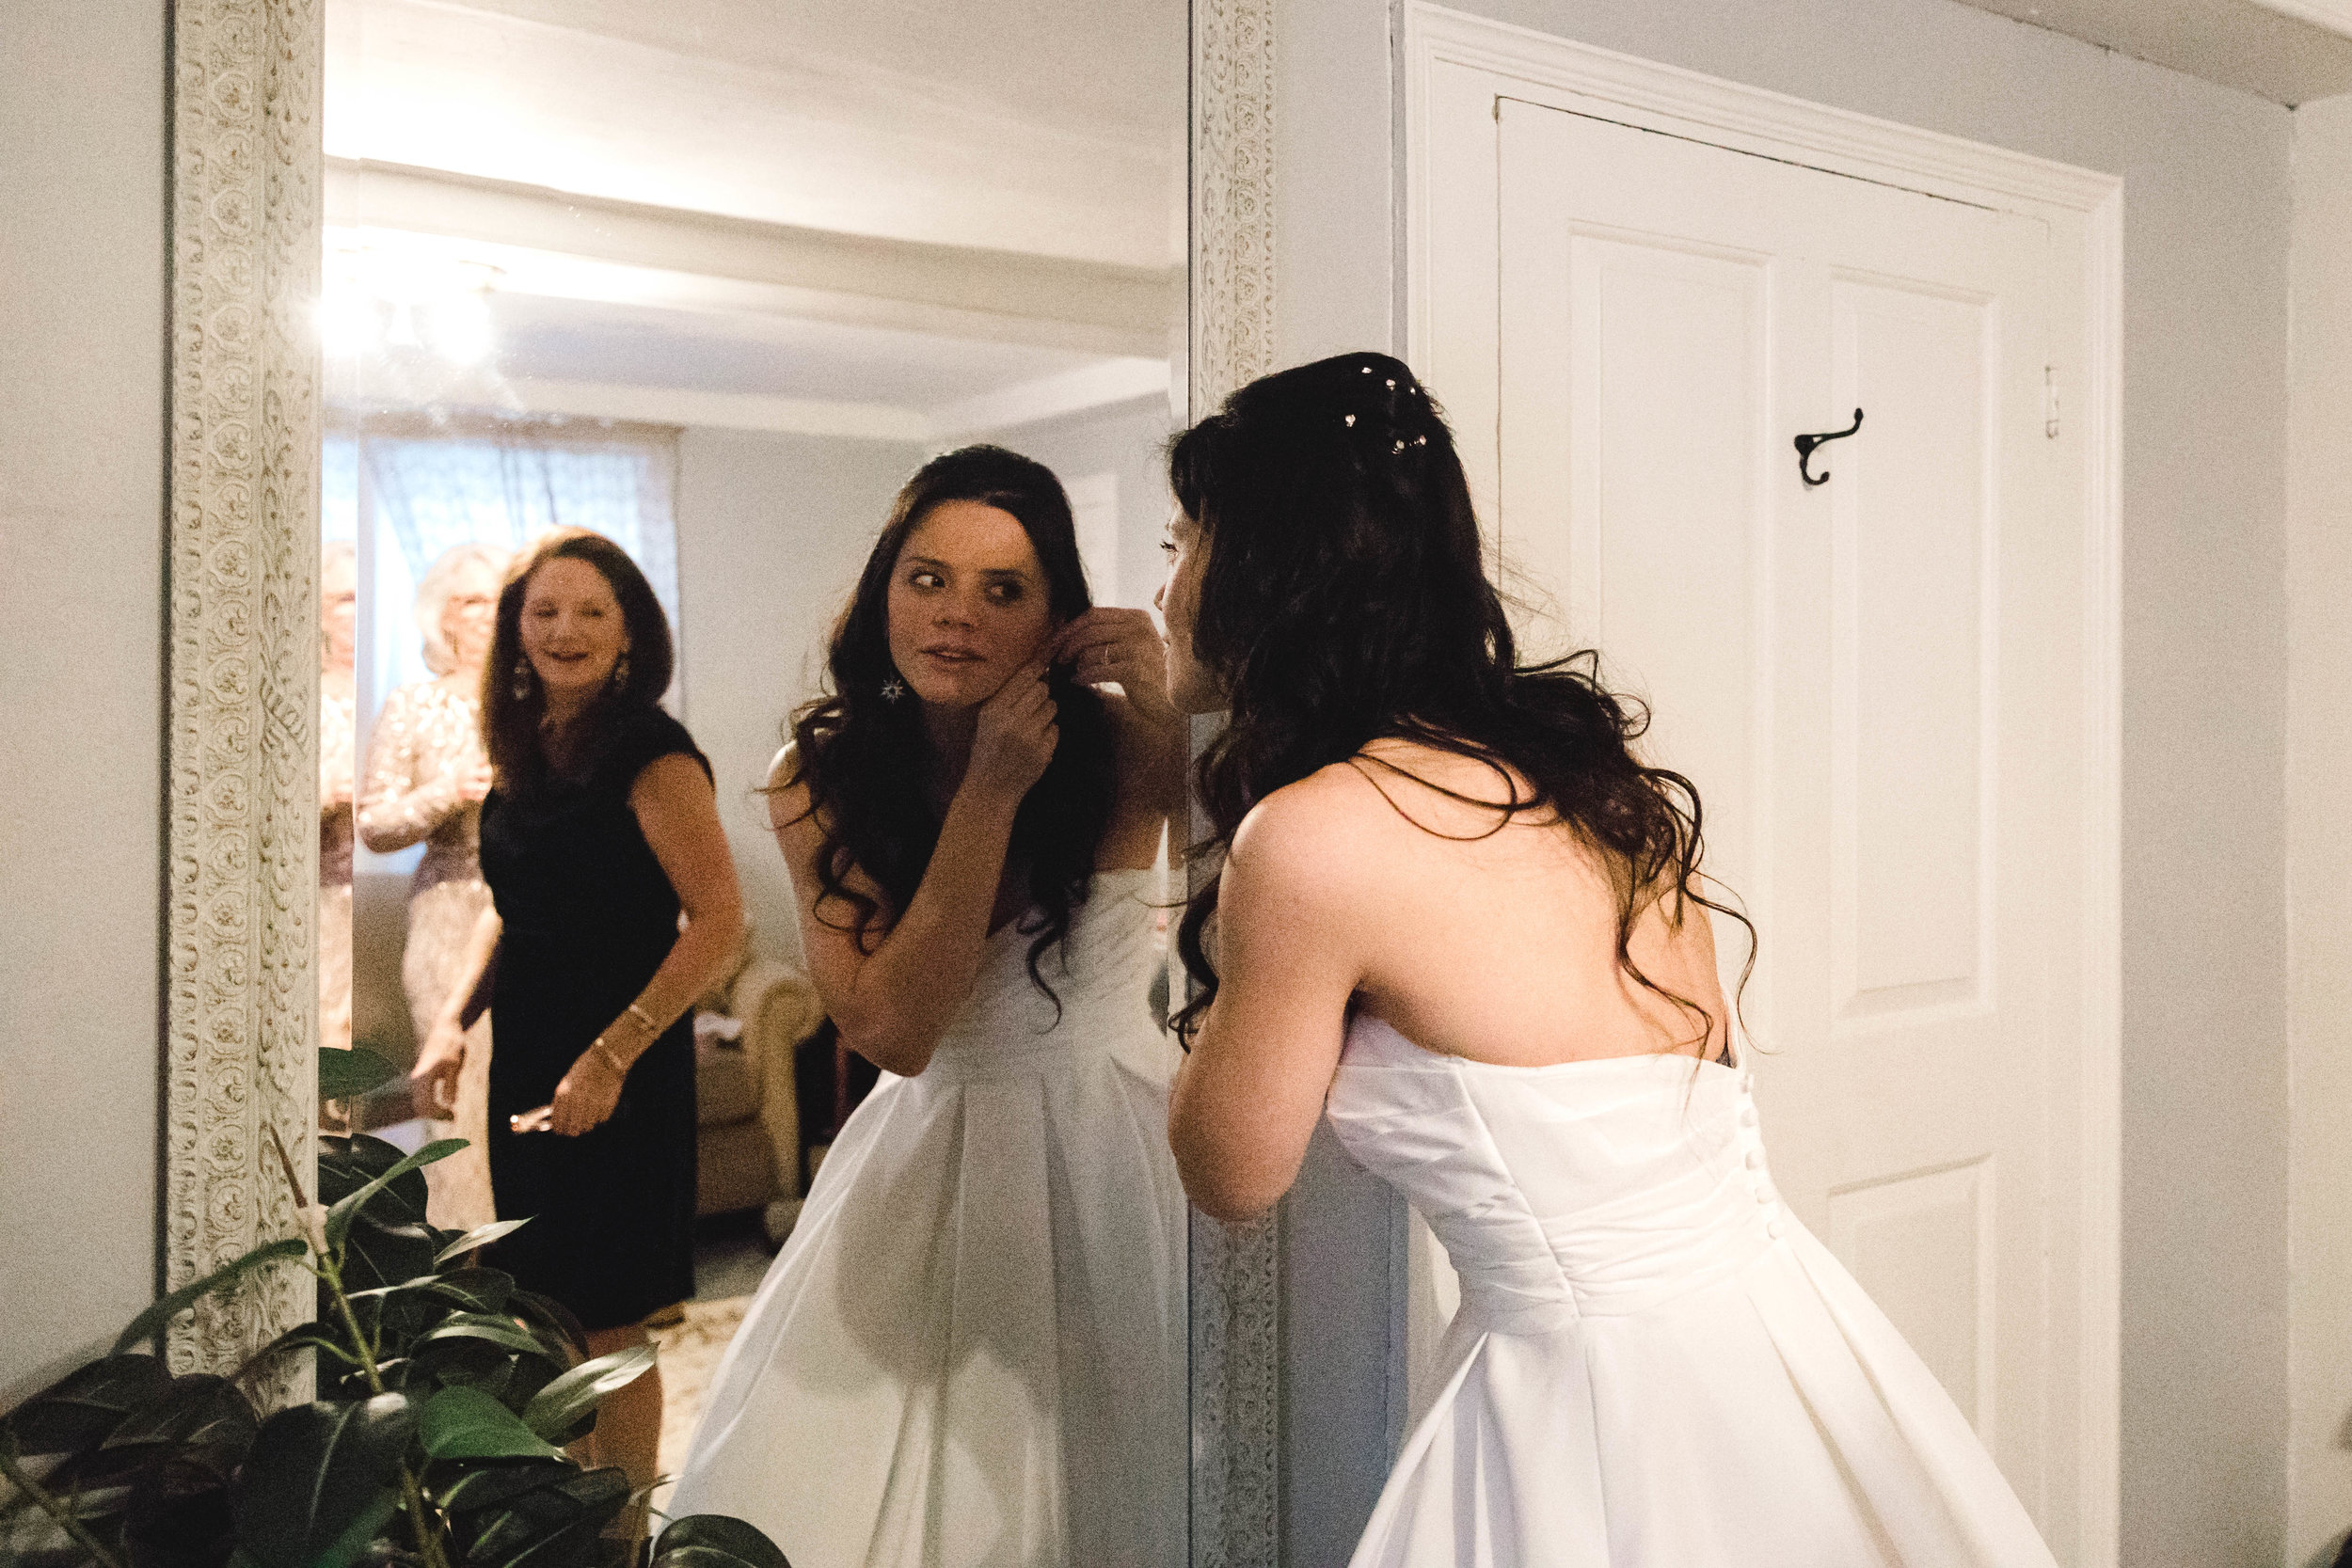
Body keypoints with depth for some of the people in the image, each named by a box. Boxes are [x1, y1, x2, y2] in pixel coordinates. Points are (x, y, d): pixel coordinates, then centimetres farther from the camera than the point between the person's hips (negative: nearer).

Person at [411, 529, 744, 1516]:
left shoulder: (651, 753, -14)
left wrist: (611, 1057, -22)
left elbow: (720, 922, -20)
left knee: (606, 1326, 4)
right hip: (526, 1064, 7)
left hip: (619, 1074, -7)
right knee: (543, 1320, 17)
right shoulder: (525, 747, 8)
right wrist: (452, 1019, 2)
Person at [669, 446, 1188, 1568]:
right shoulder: (816, 781, -8)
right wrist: (991, 792, -22)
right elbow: (892, 1030, -17)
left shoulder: (1116, 747, -12)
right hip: (932, 1154, 2)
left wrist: (1170, 709, -31)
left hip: (1106, 1148, -1)